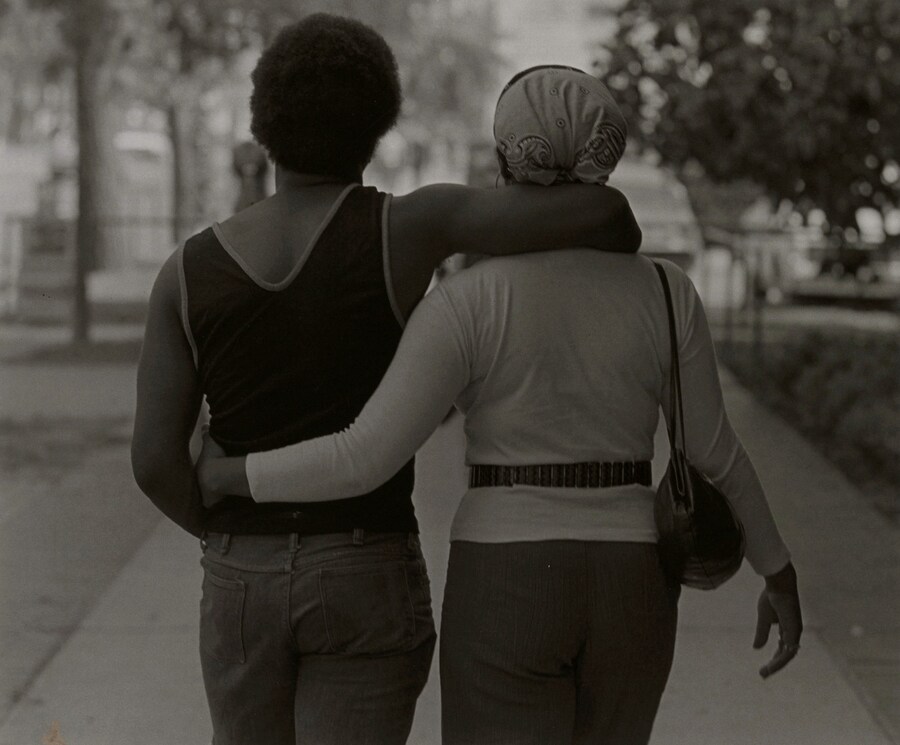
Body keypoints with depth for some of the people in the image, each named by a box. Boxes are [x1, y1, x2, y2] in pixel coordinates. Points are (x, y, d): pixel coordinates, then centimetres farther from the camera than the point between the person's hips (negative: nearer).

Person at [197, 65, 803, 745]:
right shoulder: (664, 294, -3)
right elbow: (714, 454, 3)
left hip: (507, 597, -3)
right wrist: (780, 572, 16)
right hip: (628, 598, 3)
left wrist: (230, 475, 0)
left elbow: (364, 460, -16)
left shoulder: (467, 304, -12)